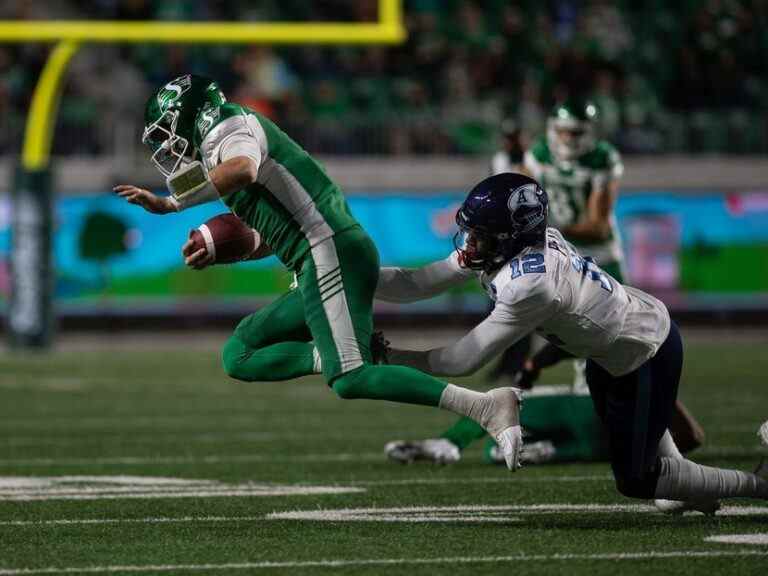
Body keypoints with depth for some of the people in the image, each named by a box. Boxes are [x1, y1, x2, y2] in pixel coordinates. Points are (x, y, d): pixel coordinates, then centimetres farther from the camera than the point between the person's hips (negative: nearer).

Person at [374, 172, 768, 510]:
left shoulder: (529, 286, -36)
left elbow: (463, 361, -30)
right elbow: (416, 284, -7)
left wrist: (387, 356, -22)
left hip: (647, 356, -9)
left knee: (634, 481, 3)